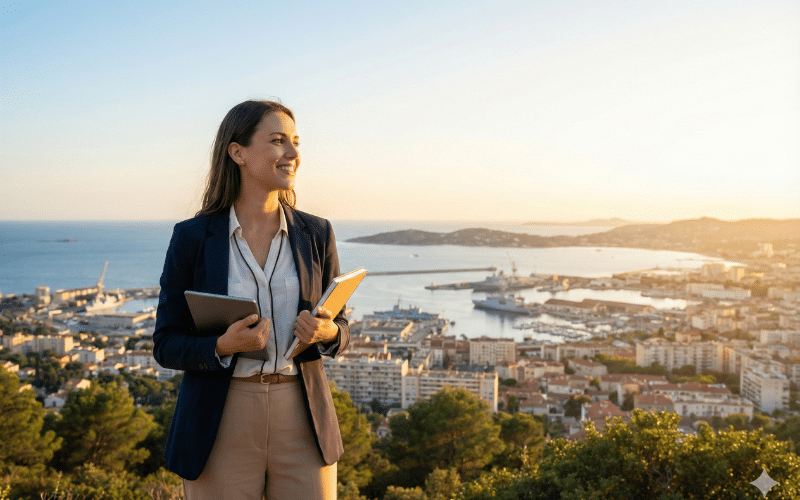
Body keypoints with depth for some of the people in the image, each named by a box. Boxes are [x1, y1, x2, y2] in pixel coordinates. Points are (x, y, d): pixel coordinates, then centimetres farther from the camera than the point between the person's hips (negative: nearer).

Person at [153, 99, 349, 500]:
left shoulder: (316, 234, 3)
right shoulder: (192, 237, -4)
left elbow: (340, 329, 9)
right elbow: (166, 345, 0)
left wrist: (326, 332, -13)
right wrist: (223, 346, -19)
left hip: (302, 422, 2)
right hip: (221, 426, -2)